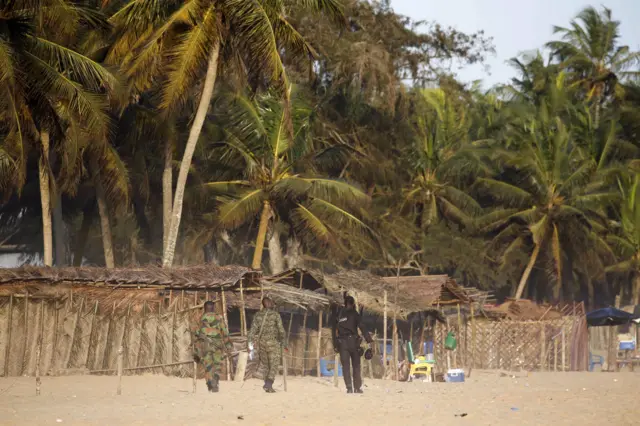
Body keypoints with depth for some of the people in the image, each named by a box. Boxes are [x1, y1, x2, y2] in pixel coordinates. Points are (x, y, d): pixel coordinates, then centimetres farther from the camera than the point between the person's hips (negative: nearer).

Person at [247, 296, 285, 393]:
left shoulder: (258, 315, 4)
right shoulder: (275, 314, -5)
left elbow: (253, 329, 0)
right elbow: (281, 329, -5)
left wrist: (249, 342, 1)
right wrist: (282, 341, 9)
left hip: (261, 342, 4)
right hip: (273, 342, -4)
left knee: (265, 364, 14)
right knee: (274, 365, -1)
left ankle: (268, 386, 16)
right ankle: (268, 384, -17)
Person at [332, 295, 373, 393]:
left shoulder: (339, 314, 11)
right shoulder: (354, 313, -1)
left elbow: (333, 330, 11)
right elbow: (362, 327, -9)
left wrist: (335, 345, 14)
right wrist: (369, 340, -10)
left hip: (342, 343, 2)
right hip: (353, 341, -2)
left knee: (345, 366, 1)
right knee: (356, 365, 6)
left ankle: (349, 388, -8)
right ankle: (357, 387, 4)